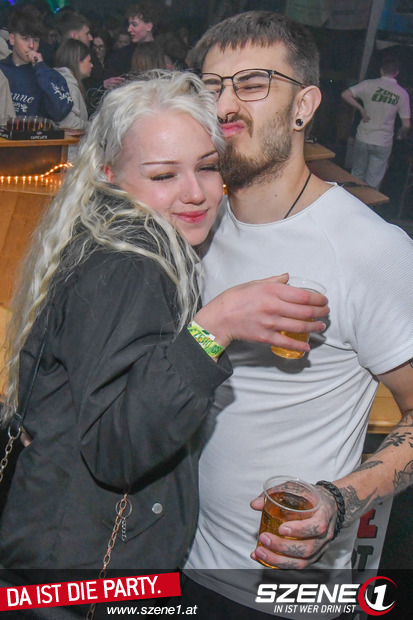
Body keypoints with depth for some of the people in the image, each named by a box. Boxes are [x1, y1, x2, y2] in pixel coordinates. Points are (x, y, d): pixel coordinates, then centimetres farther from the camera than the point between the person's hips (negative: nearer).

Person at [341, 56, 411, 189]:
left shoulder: (369, 85, -6)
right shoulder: (402, 93, -4)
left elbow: (345, 94, -10)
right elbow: (406, 124, -3)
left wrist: (361, 109, -1)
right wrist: (401, 135, 18)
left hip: (363, 139, 1)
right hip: (383, 143, 0)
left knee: (357, 175, 18)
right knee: (373, 183, 9)